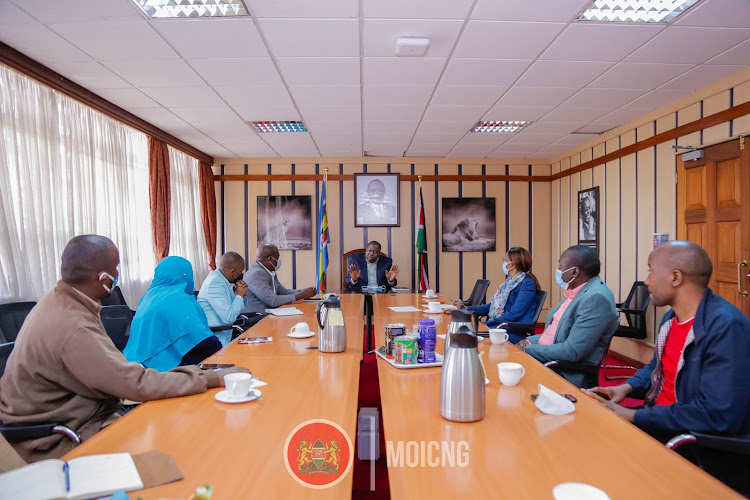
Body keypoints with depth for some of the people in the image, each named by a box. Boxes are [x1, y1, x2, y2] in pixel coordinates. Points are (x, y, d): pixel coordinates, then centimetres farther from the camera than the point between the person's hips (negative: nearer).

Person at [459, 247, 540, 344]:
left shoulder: (527, 284, -7)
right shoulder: (509, 281, 22)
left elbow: (514, 315, -16)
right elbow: (493, 307, 22)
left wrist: (486, 323, -19)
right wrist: (467, 308, 12)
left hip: (514, 332, -8)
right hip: (496, 326, 8)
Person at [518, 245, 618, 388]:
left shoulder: (597, 298, -21)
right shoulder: (574, 292, 8)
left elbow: (572, 352, -25)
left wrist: (528, 349, -16)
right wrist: (530, 341, 2)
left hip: (567, 375, -8)